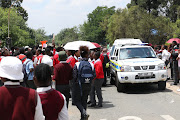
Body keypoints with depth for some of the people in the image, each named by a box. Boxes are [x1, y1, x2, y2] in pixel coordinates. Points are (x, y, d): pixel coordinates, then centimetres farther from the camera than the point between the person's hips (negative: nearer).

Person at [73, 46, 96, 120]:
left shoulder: (77, 64, -13)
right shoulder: (91, 64, -5)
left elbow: (74, 76, -12)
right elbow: (94, 75, -1)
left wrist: (75, 82, 8)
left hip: (79, 85, -3)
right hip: (88, 86, 3)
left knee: (77, 100, 9)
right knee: (84, 101, 17)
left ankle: (84, 113, -12)